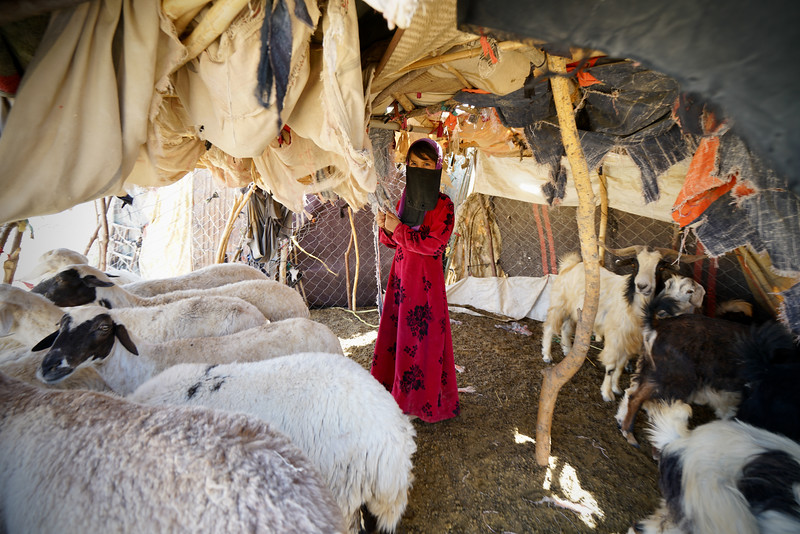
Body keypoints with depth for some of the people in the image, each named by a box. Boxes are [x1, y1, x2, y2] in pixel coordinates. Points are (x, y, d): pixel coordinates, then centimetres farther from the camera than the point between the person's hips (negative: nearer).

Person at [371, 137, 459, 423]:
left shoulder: (443, 204, -10)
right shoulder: (405, 198, 10)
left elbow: (433, 244, -20)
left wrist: (398, 228, -16)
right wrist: (386, 228, -7)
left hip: (425, 278, -6)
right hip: (401, 274, 7)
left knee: (422, 337, 1)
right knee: (397, 329, 12)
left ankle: (427, 401, 18)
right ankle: (397, 389, 30)